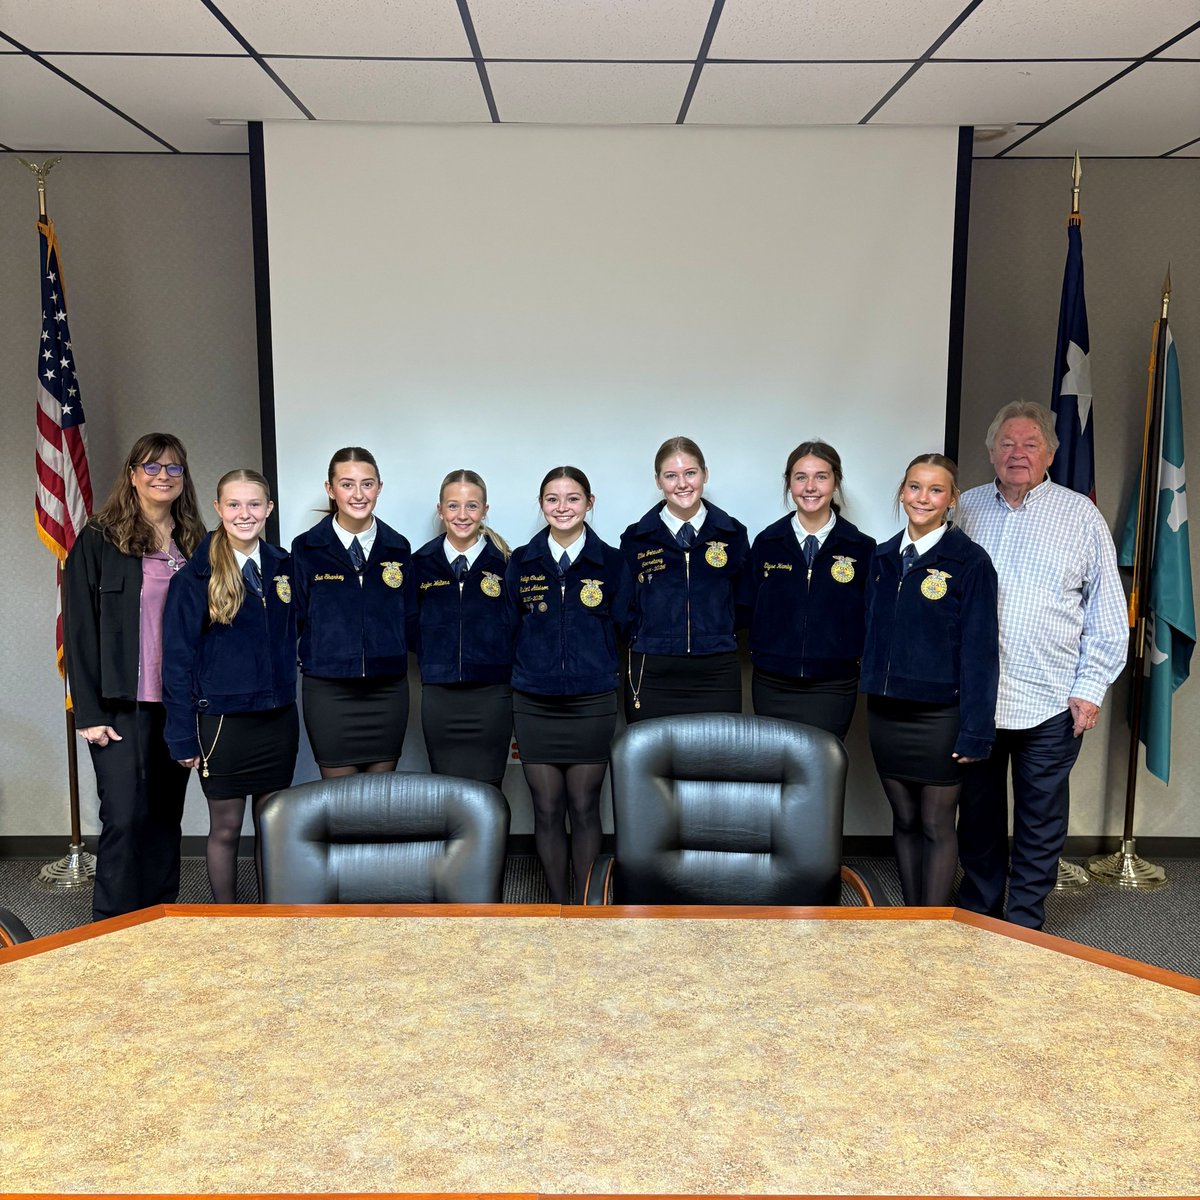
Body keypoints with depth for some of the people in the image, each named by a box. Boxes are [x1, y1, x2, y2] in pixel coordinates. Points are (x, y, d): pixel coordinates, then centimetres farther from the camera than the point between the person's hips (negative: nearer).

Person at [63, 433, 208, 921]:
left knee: (166, 817, 10)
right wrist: (88, 711, -10)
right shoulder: (98, 541, -1)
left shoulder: (194, 545, 11)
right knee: (124, 817, -6)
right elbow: (79, 629, -5)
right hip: (123, 705, -4)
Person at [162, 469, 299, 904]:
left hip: (278, 717, 4)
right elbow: (177, 658, -7)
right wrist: (183, 736, -8)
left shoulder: (283, 567, 4)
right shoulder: (195, 577, -8)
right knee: (225, 828, 8)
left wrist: (286, 694, 4)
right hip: (223, 719, -4)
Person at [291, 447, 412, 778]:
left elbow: (408, 617, 11)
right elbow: (296, 618, 3)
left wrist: (394, 657, 1)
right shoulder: (306, 549, 0)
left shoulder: (397, 548, 6)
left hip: (388, 690, 2)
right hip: (328, 691, -2)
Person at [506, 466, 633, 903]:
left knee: (584, 808, 4)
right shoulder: (521, 563, 5)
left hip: (592, 704, -1)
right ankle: (560, 905, 20)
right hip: (534, 706, 1)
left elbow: (625, 632, 6)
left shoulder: (611, 563, 2)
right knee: (547, 810, 5)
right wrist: (509, 696, 7)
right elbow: (508, 632, 10)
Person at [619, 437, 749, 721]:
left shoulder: (733, 534, 7)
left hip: (716, 677, 1)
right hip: (651, 679, 0)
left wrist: (717, 633, 2)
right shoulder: (635, 538, 5)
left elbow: (743, 604, 13)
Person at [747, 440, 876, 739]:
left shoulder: (861, 548, -1)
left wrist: (854, 655, -4)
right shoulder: (766, 543, 3)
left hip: (832, 689, -2)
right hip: (772, 686, 2)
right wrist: (760, 650, -2)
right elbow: (749, 608, 8)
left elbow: (870, 616, 5)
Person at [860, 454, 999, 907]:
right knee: (903, 820, 14)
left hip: (939, 717, -5)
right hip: (886, 713, 5)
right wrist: (873, 691, 8)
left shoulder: (969, 562, -9)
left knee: (937, 826, 4)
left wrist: (975, 730, -14)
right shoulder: (884, 558, 8)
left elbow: (979, 649, -11)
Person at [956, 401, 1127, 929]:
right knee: (977, 814, 13)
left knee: (1040, 824, 8)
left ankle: (1024, 929, 22)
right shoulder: (965, 509, 6)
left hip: (1049, 705, -2)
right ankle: (977, 917, 29)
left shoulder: (1081, 516, 0)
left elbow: (1108, 613, 1)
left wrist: (1090, 688, -5)